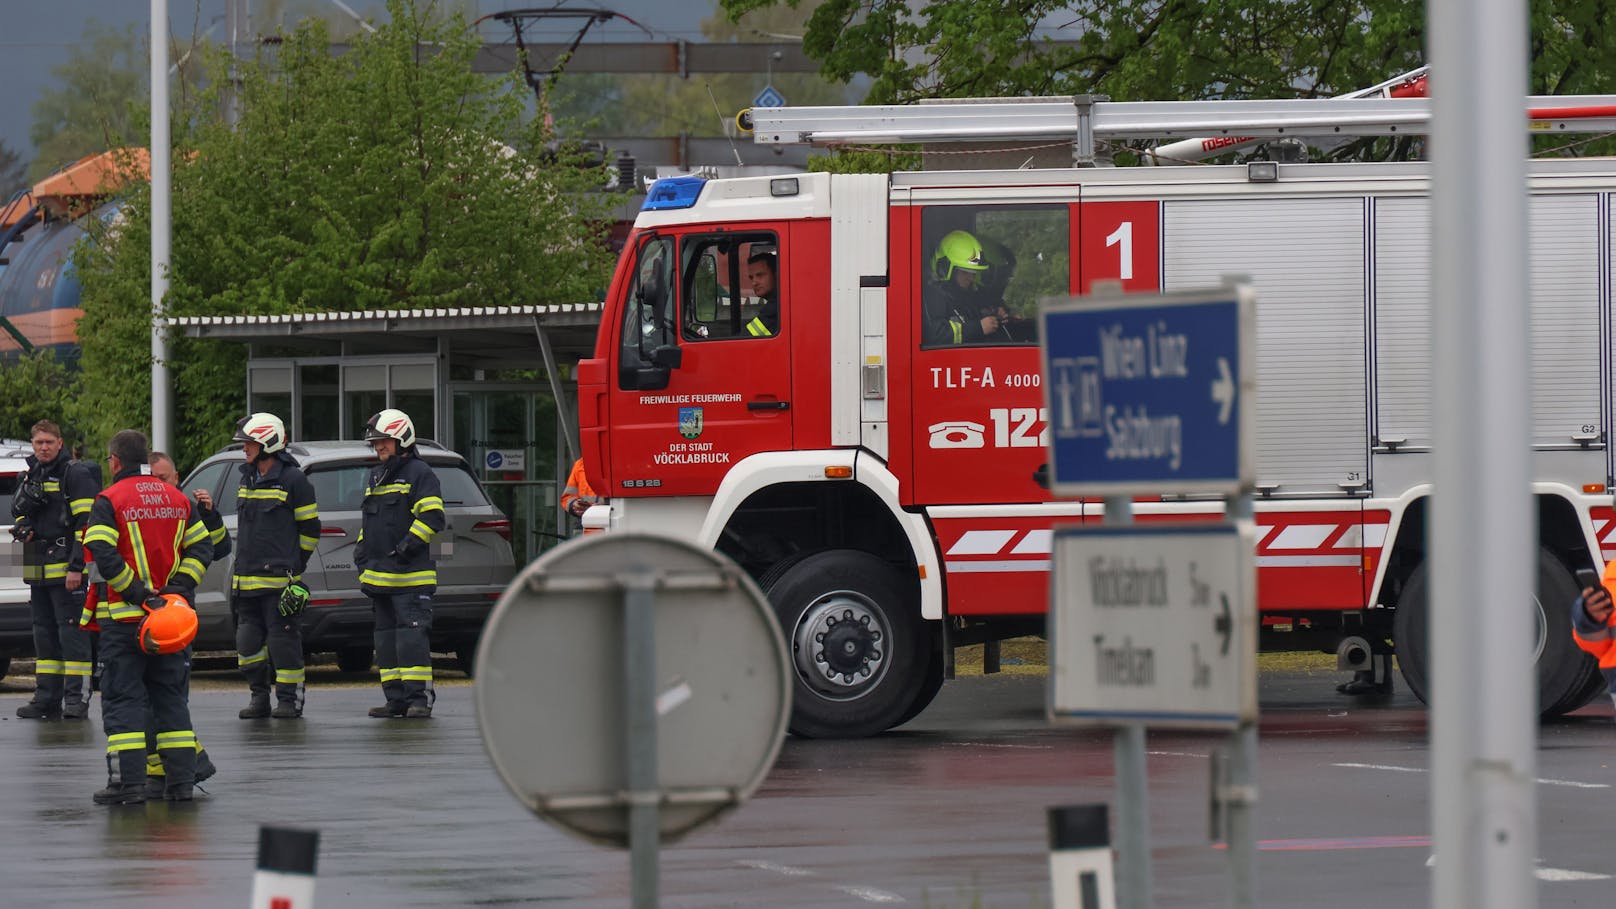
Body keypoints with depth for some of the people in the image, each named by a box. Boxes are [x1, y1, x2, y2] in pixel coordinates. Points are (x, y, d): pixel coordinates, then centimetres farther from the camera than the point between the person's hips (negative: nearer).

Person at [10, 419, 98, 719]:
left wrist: (76, 567, -18)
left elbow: (87, 523, -13)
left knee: (72, 631, -8)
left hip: (66, 568, -8)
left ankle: (76, 697, -9)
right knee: (44, 633, 11)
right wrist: (22, 528, 7)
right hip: (37, 569, 8)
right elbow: (17, 511, 31)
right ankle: (47, 698, 15)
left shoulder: (75, 475, -7)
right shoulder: (30, 476, 16)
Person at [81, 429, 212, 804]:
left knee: (122, 699, -1)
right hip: (170, 616, 5)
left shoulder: (109, 501, -8)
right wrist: (180, 587, 0)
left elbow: (103, 555, -19)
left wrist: (135, 591, -14)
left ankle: (128, 782, -8)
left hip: (124, 618, -5)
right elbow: (200, 547, 8)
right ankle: (181, 780, 10)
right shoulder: (177, 499, 10)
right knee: (170, 697, 12)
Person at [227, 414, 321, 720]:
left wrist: (295, 564, 0)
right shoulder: (247, 478, 15)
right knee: (248, 641, 6)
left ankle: (289, 699, 2)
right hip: (247, 577, 7)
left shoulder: (293, 481, -7)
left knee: (284, 640, -5)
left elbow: (310, 528, -2)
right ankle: (259, 699, 15)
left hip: (280, 578, -7)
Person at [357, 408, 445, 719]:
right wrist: (361, 552, 19)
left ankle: (419, 699, -14)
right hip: (379, 574, 9)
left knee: (412, 636, -13)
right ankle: (397, 699, 13)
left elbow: (433, 516, -14)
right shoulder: (376, 477, 21)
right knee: (387, 638, 9)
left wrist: (408, 545, -19)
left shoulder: (418, 473, -5)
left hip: (410, 576, -9)